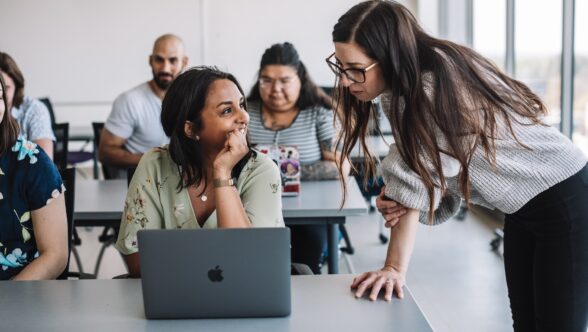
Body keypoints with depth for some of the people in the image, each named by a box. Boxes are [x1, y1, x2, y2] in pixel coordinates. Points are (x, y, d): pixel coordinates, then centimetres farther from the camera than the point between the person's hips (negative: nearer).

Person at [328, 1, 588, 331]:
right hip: (523, 206, 9)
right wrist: (394, 198, -25)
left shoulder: (436, 81, -29)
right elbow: (428, 176, -5)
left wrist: (395, 268, -29)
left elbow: (417, 180, -31)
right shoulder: (407, 85, -2)